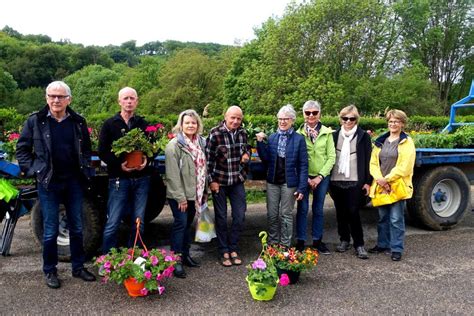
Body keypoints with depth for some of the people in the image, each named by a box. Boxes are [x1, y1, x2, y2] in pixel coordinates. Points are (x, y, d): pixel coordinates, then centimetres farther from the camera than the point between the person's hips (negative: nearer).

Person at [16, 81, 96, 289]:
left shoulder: (78, 122, 5)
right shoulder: (35, 121, -2)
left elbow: (86, 149, 16)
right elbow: (22, 149, 5)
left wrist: (86, 171, 6)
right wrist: (32, 171, -4)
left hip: (74, 182, 3)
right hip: (48, 184, -2)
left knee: (77, 228, 11)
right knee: (50, 231, 5)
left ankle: (78, 267, 25)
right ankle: (50, 271, 21)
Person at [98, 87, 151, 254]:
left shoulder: (143, 124, 11)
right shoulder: (110, 124, 4)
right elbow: (103, 152, 0)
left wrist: (146, 159, -7)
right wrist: (119, 164, -15)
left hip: (141, 179, 3)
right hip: (119, 179, -3)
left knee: (139, 223, 8)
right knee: (113, 223, -3)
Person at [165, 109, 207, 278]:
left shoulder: (200, 143, 9)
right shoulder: (174, 145, -13)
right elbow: (173, 173, -17)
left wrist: (205, 191, 14)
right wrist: (180, 197, -19)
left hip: (195, 193, 7)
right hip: (179, 195, -6)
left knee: (188, 223, 15)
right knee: (180, 223, -6)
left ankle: (185, 255, 27)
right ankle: (176, 260, 2)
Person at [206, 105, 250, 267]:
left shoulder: (242, 133, 0)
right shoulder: (215, 134, -15)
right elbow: (208, 159, -11)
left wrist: (247, 154, -5)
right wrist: (211, 181, -10)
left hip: (237, 181, 4)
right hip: (219, 182, -4)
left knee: (240, 216, 6)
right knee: (221, 217, 7)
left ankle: (233, 249, 23)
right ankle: (224, 252, 21)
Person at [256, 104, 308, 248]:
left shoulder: (299, 139, -6)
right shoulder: (272, 137, 5)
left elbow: (303, 165, -6)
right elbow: (265, 159, 2)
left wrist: (302, 187, -11)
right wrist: (260, 142, -10)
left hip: (289, 182, -3)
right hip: (272, 181, 3)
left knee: (286, 214, 8)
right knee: (272, 214, 10)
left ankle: (285, 246, 21)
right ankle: (272, 244, 26)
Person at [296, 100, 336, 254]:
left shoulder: (327, 133, -1)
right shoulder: (299, 133, -4)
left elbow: (331, 157, -2)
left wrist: (320, 177, -8)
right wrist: (306, 178, -9)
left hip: (322, 177, 1)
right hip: (304, 176, -1)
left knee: (318, 209, 11)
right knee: (302, 208, 3)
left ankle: (317, 240, 23)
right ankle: (300, 241, 14)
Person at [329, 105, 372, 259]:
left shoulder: (363, 136, 1)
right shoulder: (335, 135, 9)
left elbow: (368, 160, 1)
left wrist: (368, 181, -3)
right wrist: (328, 180, 8)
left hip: (355, 181, -3)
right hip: (336, 180, 4)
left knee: (353, 212, -6)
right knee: (341, 212, 11)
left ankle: (359, 244, 5)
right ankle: (344, 240, 26)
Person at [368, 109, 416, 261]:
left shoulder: (406, 142, -3)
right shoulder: (380, 142, 12)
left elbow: (404, 167, -12)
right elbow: (373, 163, 6)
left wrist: (387, 179, -13)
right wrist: (379, 179, -10)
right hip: (380, 186, 5)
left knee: (396, 219, -2)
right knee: (383, 218, 14)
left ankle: (397, 249, 7)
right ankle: (383, 244, 27)